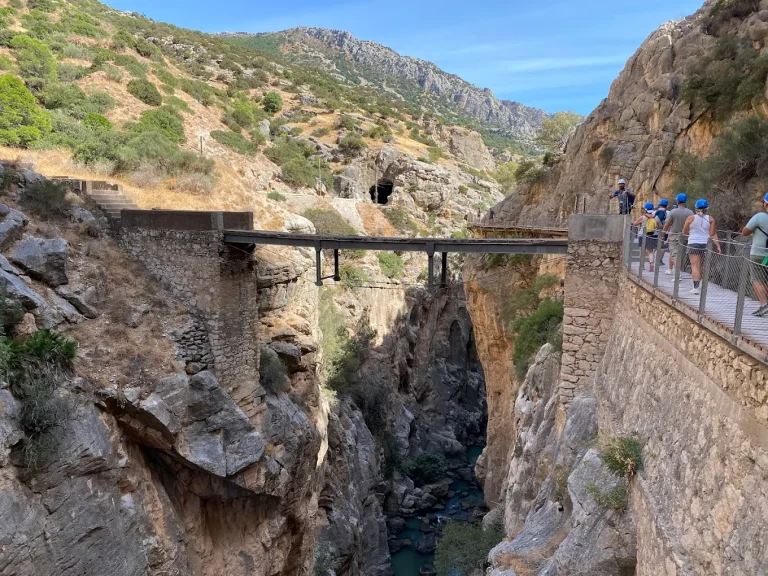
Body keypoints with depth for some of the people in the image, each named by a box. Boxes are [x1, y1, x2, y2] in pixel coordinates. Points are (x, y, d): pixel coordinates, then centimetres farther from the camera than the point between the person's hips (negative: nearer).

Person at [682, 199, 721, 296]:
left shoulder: (690, 218, -3)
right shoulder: (710, 219, 2)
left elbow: (684, 233, 3)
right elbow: (712, 234, -3)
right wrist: (718, 245, 0)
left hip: (693, 244, -3)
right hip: (706, 244, 3)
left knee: (695, 266, -4)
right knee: (701, 266, 13)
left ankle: (696, 288, -13)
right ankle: (697, 287, 20)